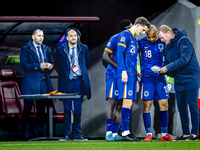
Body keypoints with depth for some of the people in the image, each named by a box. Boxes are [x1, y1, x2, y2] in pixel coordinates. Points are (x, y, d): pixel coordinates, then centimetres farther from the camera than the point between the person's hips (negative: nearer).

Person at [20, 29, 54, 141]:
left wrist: (50, 66, -3)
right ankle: (25, 135, 0)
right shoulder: (25, 49, 0)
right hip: (30, 84, -5)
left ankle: (41, 132, 12)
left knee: (42, 109, 6)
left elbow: (51, 62, 22)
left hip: (44, 83, 5)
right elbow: (24, 65, -10)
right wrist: (39, 66, -19)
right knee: (27, 109, -3)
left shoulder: (46, 49, 17)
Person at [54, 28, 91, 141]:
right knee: (67, 109, -1)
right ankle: (67, 134, 4)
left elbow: (87, 63, 18)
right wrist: (63, 75, 6)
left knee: (78, 109, 0)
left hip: (79, 81, 1)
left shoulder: (84, 48, 9)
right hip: (67, 82, -1)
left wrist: (83, 73, 12)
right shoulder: (60, 50, 5)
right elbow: (57, 65, 12)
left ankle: (77, 134, 5)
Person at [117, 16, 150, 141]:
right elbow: (120, 53, -12)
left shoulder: (134, 39, 24)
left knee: (129, 103, 6)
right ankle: (125, 133, -15)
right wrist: (123, 71, -20)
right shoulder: (126, 35, -3)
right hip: (126, 74, -9)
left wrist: (136, 79, 24)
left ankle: (127, 132, 7)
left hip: (132, 75, 9)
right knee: (127, 101, -13)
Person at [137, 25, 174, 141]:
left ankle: (164, 134, 7)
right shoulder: (141, 43, -3)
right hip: (147, 78, -3)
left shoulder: (162, 43, 4)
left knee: (164, 104, 1)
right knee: (147, 105, -4)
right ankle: (149, 134, 2)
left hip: (160, 77, 3)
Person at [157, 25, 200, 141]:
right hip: (179, 81, 8)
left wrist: (167, 68, -23)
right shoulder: (168, 46, 11)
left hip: (190, 78, -8)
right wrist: (162, 69, -6)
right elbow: (168, 62, 16)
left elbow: (184, 59, -24)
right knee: (181, 107, 7)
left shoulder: (183, 41, -15)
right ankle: (186, 133, 12)